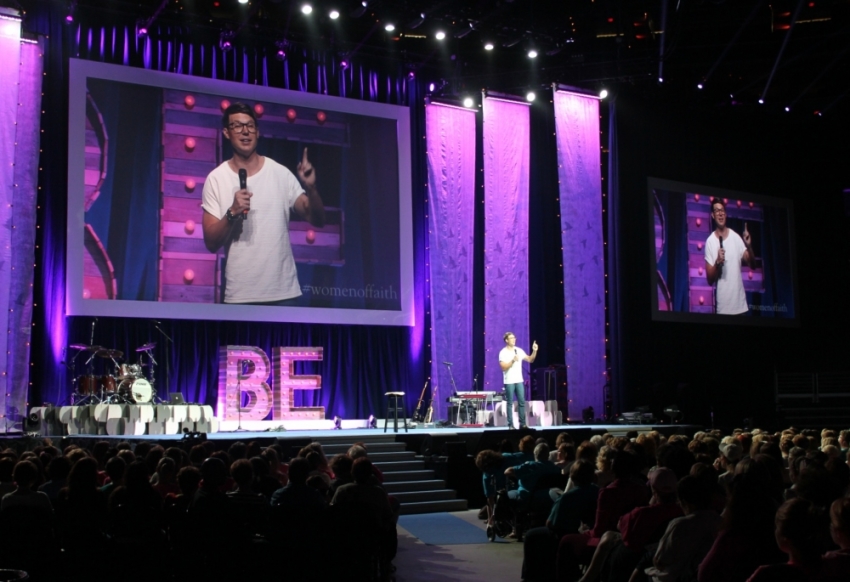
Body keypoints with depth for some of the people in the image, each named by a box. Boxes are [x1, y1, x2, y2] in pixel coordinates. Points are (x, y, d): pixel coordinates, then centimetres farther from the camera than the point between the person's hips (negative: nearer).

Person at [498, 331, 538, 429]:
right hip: (509, 381, -5)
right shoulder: (503, 352, -7)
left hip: (519, 380, 5)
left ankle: (522, 424, 10)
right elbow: (503, 367, -14)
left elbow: (530, 360, 10)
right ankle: (510, 425, 4)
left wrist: (534, 351, -4)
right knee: (510, 403, 0)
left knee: (522, 402, 4)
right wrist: (513, 360, -24)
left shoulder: (519, 350, 9)